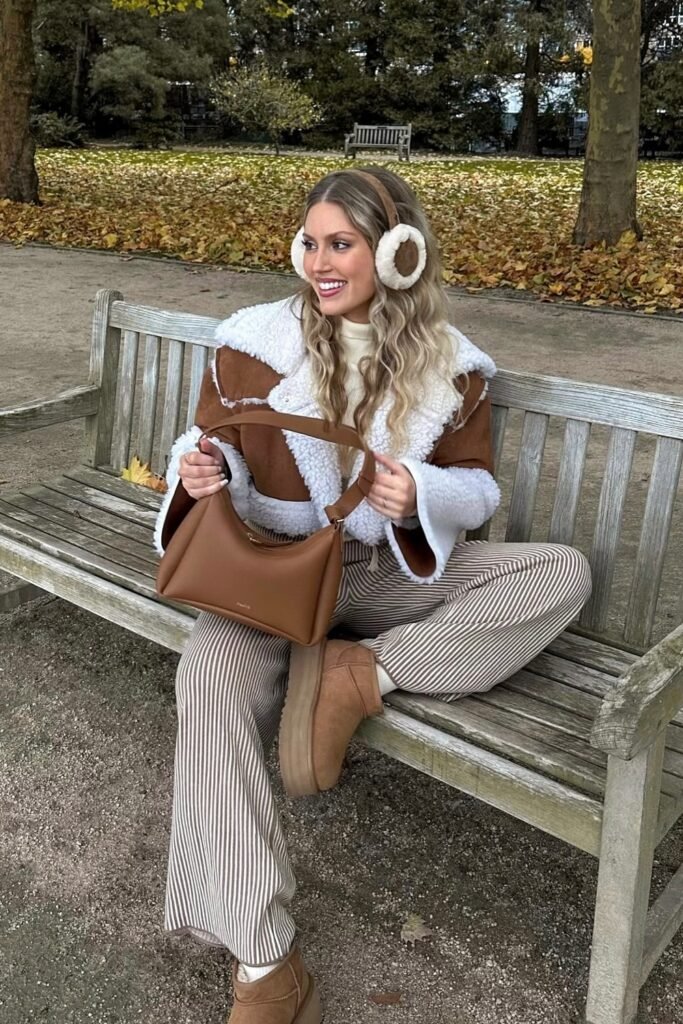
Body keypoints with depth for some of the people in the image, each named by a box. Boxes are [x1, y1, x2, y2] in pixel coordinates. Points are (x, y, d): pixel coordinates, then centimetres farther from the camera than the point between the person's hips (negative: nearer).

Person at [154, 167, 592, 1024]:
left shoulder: (449, 364, -1)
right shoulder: (257, 339, -4)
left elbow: (476, 487, 2)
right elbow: (215, 446, 3)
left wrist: (420, 496, -22)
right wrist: (202, 471, -22)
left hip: (394, 570, 2)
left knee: (563, 573, -15)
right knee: (211, 683, -33)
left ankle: (363, 672, -22)